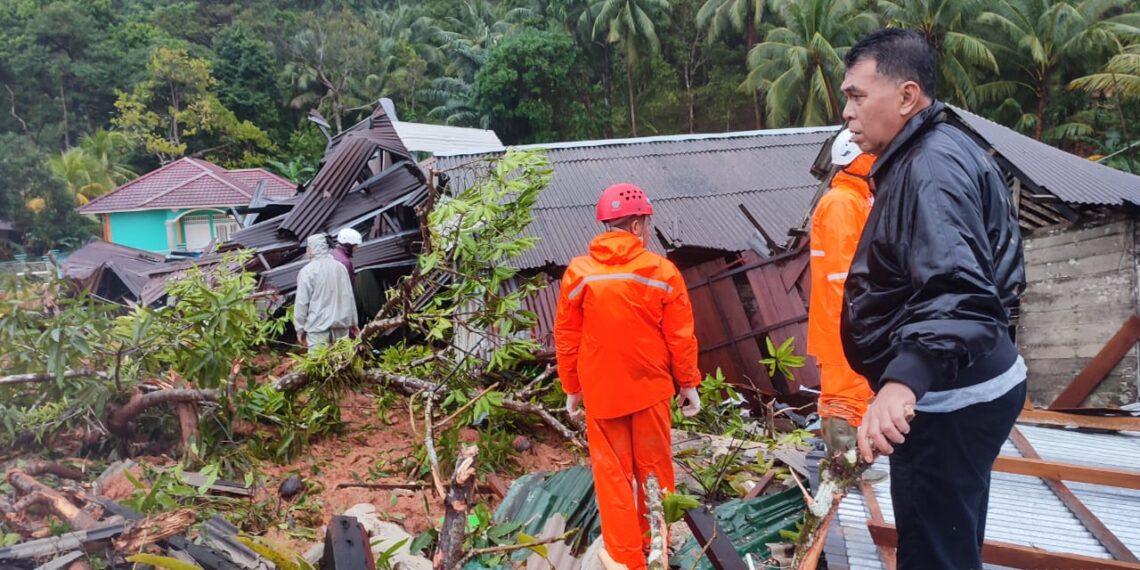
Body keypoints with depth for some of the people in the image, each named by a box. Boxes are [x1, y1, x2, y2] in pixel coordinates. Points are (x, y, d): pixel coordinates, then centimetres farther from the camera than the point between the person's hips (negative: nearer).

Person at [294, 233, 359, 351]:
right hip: (341, 325, 5)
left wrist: (300, 328, 1)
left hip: (318, 326, -5)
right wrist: (353, 322, 17)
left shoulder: (307, 271, -8)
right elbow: (349, 297, 10)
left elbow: (302, 302, -7)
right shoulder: (340, 267, 7)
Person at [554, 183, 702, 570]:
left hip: (600, 390, 0)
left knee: (612, 474, 9)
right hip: (650, 388, 0)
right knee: (654, 469, 16)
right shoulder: (662, 271, -10)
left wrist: (571, 388, 10)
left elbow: (566, 339, -2)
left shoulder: (578, 272, -7)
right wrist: (689, 383, 7)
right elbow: (680, 337, -6)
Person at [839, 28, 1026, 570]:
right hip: (953, 392, 11)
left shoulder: (933, 164, -21)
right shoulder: (926, 155, 13)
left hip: (948, 402, -11)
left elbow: (956, 290, -35)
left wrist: (904, 381, -49)